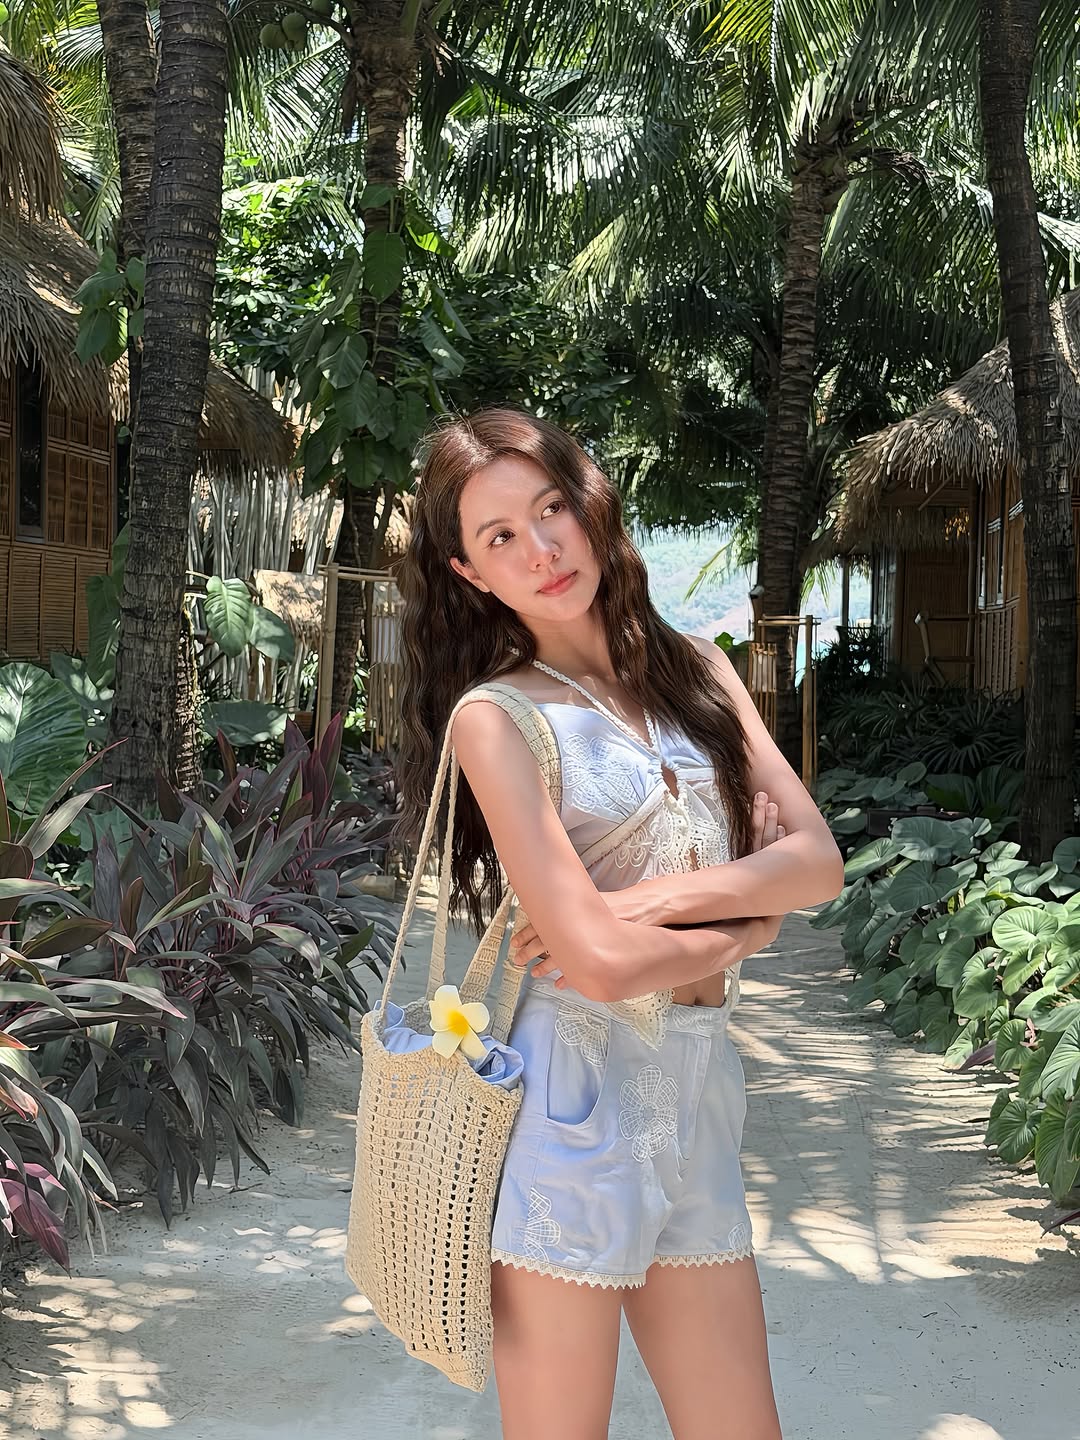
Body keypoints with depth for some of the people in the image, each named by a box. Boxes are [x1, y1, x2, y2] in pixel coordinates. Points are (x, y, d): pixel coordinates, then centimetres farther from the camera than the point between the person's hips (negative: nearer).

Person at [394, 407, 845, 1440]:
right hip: (573, 1108, -5)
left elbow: (817, 858, 1)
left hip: (699, 1098, 5)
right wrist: (742, 926, -2)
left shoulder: (693, 668, 9)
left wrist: (658, 899, -13)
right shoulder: (495, 716, -9)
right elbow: (598, 960, -18)